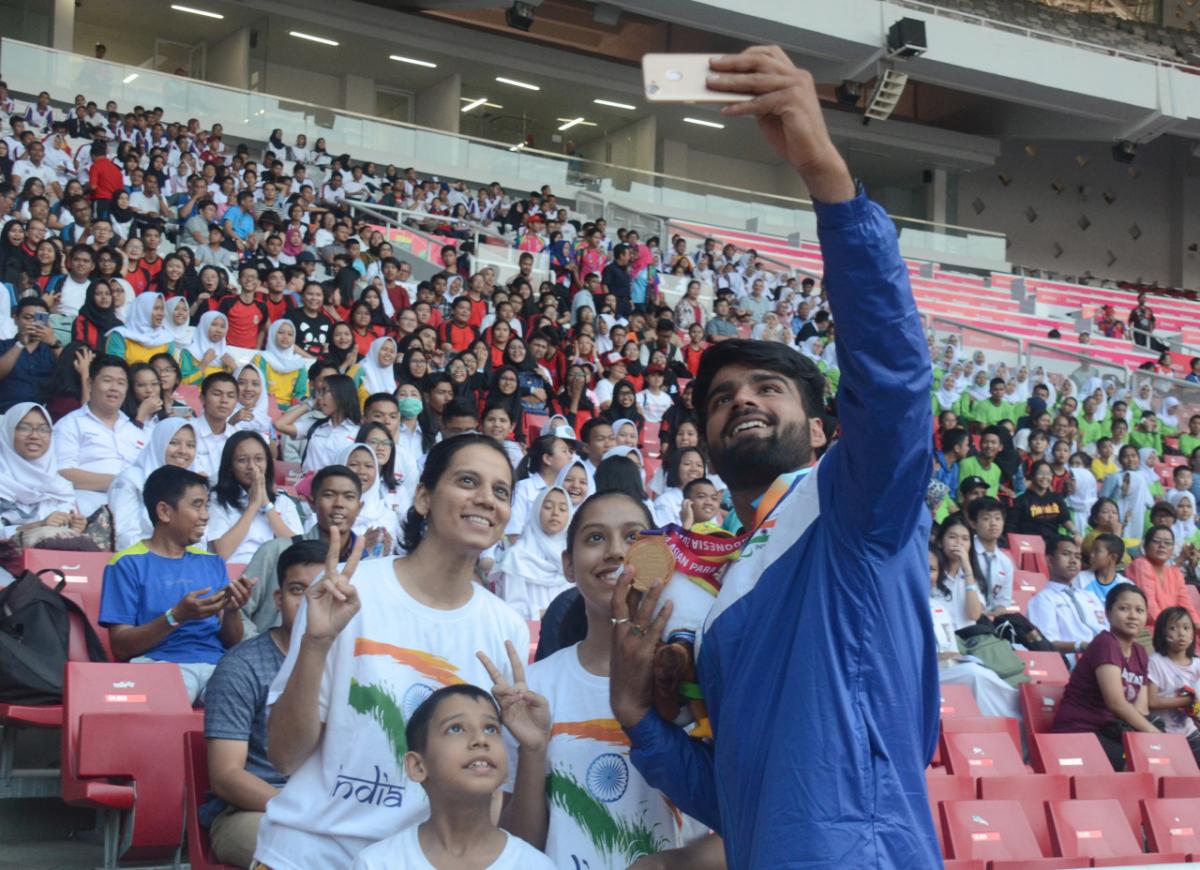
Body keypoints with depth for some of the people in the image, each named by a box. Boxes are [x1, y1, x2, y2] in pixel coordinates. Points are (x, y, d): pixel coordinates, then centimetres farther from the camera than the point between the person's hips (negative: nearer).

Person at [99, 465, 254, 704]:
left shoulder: (212, 564, 21)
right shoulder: (128, 564, 6)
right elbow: (120, 646, -1)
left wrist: (231, 611, -4)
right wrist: (177, 616, -15)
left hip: (216, 663, 4)